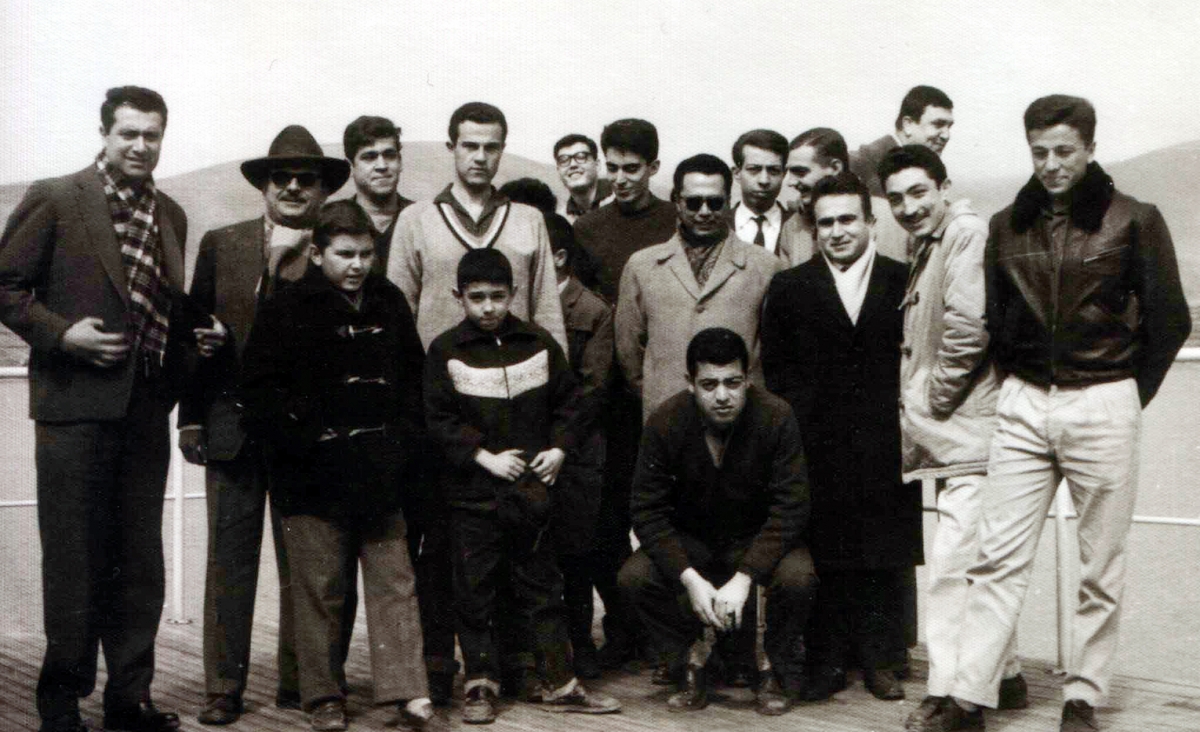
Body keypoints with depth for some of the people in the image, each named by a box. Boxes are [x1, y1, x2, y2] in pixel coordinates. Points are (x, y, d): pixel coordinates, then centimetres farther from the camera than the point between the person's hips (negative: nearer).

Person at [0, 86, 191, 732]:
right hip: (76, 406, -5)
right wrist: (60, 333, -15)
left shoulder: (170, 215, 14)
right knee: (73, 560, 2)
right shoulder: (53, 200, -3)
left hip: (145, 411, 5)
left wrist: (195, 336, 4)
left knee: (139, 563, 10)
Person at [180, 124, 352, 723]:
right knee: (230, 556, 4)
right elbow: (194, 331, 10)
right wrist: (191, 415, 6)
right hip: (233, 425, 1)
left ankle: (299, 683, 17)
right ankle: (223, 689, 11)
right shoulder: (220, 245, 11)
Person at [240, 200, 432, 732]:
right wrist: (306, 443, -13)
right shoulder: (287, 311, -3)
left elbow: (414, 377, 18)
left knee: (394, 579, 2)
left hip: (379, 474, 4)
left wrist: (403, 440, 5)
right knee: (320, 588, 4)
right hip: (315, 478, -3)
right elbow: (260, 390, -6)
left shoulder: (390, 304, 11)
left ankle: (406, 688, 5)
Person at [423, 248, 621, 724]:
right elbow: (438, 420, -5)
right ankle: (480, 686, 16)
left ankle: (559, 684, 16)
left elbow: (568, 402, 12)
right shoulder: (446, 351, -2)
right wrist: (484, 456, -12)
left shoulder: (539, 344, 6)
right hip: (472, 492, -2)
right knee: (475, 591, 4)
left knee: (541, 587, 9)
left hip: (531, 487, 2)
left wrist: (559, 448, -2)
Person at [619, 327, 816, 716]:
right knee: (634, 576, -24)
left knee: (797, 577, -32)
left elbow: (791, 507, -21)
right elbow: (647, 510, -13)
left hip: (759, 539, -2)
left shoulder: (776, 417, -20)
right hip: (690, 541, 2)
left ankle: (780, 673, -2)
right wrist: (690, 578, -26)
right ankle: (690, 667, 0)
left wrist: (744, 578, -30)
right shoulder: (665, 422, -16)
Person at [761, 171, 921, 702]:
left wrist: (907, 417, -3)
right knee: (823, 558, 2)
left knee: (886, 558, 5)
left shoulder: (904, 282, 7)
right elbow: (774, 366, 7)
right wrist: (800, 418, -3)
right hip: (818, 450, 0)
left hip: (885, 449, 0)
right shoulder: (789, 288, 8)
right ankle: (826, 660, 12)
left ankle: (880, 659, 16)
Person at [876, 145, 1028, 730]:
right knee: (965, 562, 15)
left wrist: (938, 397, -11)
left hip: (969, 433, -10)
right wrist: (916, 414, 16)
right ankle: (1004, 679, 25)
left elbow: (968, 324, -21)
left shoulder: (968, 233, -10)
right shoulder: (927, 253, 20)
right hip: (947, 436, 10)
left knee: (953, 561, -11)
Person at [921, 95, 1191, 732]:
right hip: (1022, 406, 3)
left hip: (1103, 407, -3)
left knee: (1101, 566, 4)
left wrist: (1127, 393, 3)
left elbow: (1169, 320, 1)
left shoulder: (1133, 220, -2)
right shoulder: (1007, 226, 9)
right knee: (998, 558, -1)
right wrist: (1018, 384, 10)